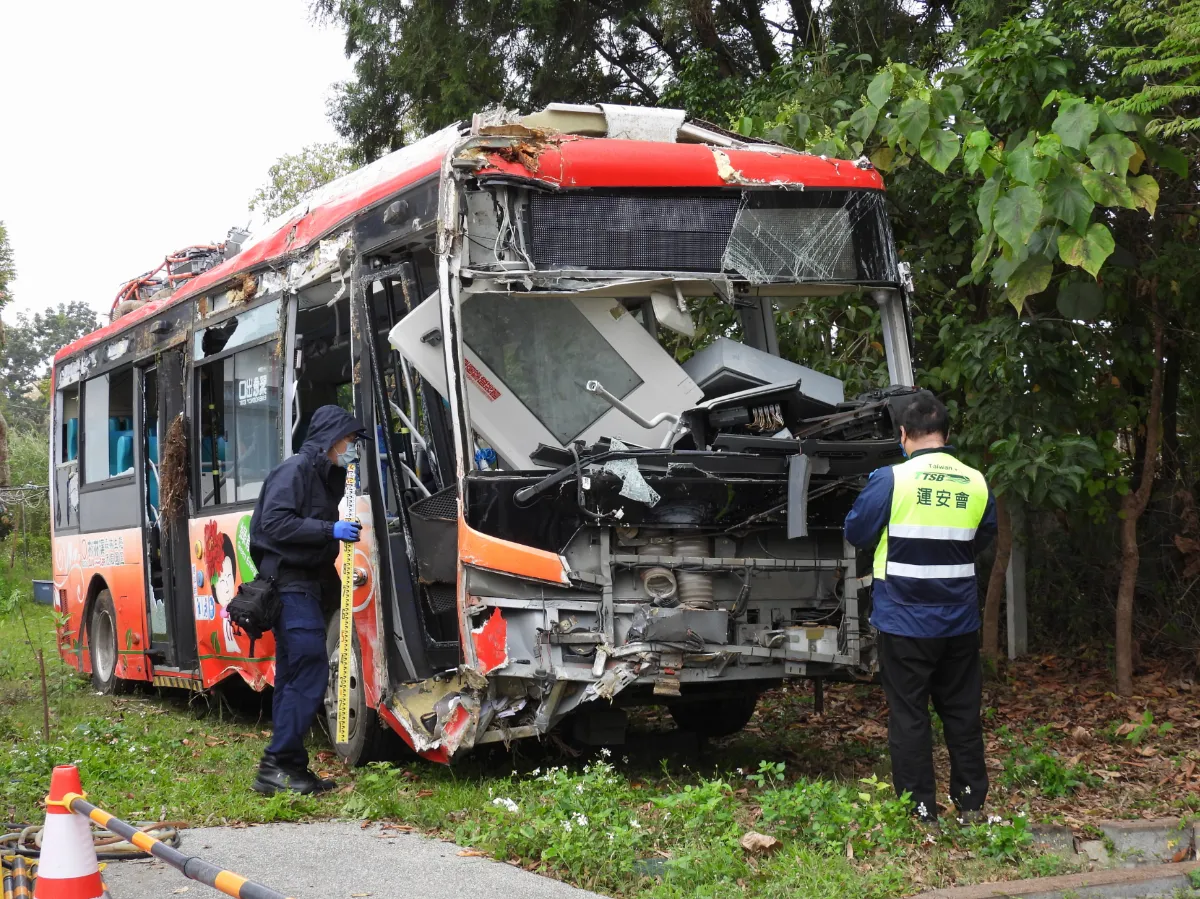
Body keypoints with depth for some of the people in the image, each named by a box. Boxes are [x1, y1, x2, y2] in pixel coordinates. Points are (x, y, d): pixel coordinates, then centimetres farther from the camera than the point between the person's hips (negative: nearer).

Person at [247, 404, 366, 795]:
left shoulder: (326, 477, 19)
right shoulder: (294, 470, -9)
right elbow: (275, 522, -20)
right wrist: (330, 530, -23)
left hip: (307, 585, 10)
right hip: (290, 584, -10)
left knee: (293, 678, 9)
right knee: (310, 671, -16)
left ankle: (291, 768, 11)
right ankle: (276, 766, -16)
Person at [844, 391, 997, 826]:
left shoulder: (891, 480, -14)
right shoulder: (976, 483, -1)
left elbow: (857, 533, -2)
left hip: (905, 622, -4)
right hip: (960, 622, 4)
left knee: (909, 715, 4)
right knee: (962, 711, 15)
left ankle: (920, 811, 5)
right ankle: (971, 802, 23)